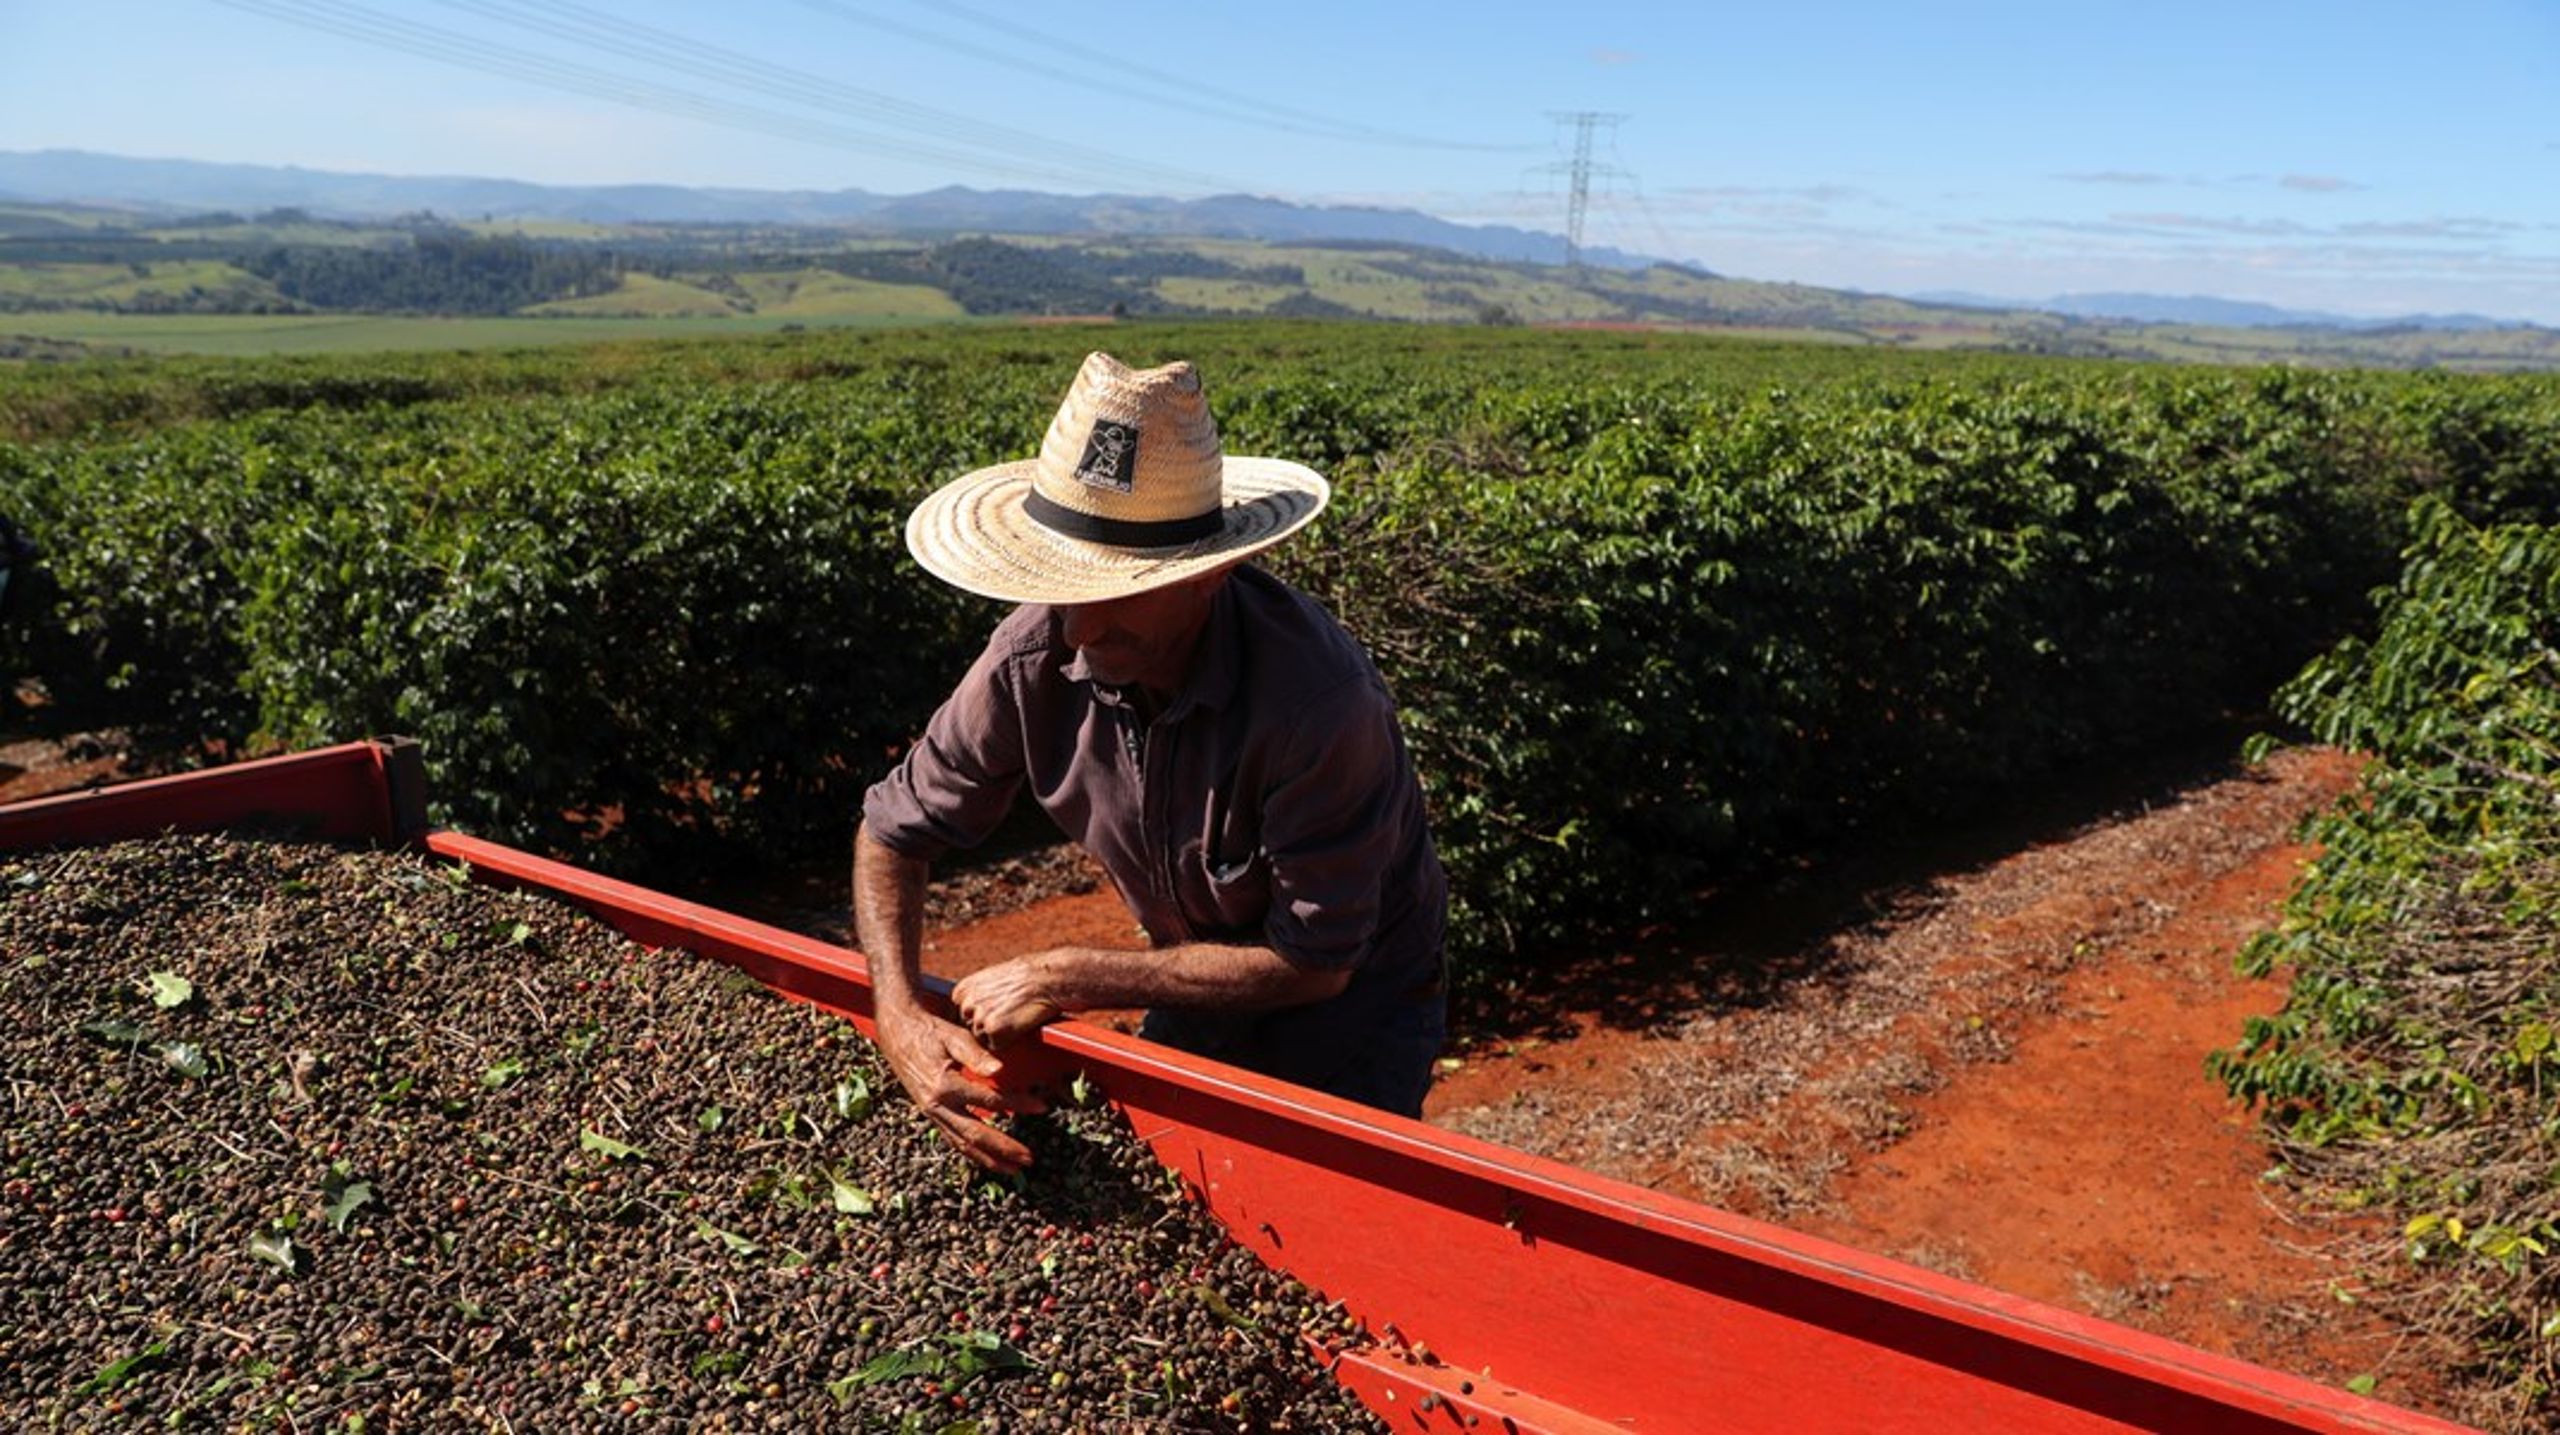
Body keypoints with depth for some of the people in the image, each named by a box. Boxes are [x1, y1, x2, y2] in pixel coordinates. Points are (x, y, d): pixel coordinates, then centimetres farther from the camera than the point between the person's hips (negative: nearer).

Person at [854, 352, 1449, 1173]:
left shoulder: (1317, 698, -37)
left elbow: (1313, 961, -29)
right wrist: (901, 1016, -25)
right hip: (1201, 983, 4)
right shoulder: (1035, 658, -23)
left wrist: (1062, 980, -27)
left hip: (1352, 1005, -4)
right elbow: (894, 833, -8)